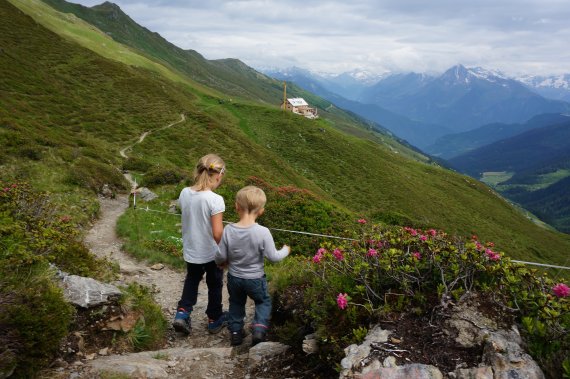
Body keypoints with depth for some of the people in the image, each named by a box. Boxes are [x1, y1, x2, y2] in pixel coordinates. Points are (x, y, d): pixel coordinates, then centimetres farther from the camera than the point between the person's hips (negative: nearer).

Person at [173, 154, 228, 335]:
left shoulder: (184, 193, -9)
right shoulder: (215, 200, -26)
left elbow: (188, 217, 6)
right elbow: (217, 233, -24)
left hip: (190, 251, 5)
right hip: (211, 253, -4)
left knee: (192, 280, 29)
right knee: (215, 285, 19)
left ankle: (182, 313, 16)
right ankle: (214, 319, 35)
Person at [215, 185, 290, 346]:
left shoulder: (228, 230, -19)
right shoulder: (263, 232, -26)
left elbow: (221, 256, -11)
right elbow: (273, 257, -18)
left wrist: (222, 262, 13)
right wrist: (285, 250, 3)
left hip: (234, 278, 2)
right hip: (255, 279, -2)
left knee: (236, 303, 26)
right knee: (263, 301, 23)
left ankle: (235, 332, 34)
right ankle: (259, 328, 7)